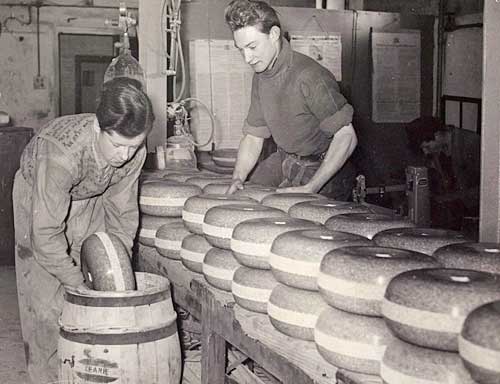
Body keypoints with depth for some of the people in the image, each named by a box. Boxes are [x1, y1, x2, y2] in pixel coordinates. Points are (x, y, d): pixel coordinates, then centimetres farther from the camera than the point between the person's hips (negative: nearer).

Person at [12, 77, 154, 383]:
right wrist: (78, 284, -30)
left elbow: (122, 213, -13)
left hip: (93, 201, 4)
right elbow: (46, 234, -36)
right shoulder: (60, 154, -42)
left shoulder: (134, 152, -27)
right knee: (49, 300, -5)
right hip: (40, 200, -4)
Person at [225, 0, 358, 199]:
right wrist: (238, 178, -10)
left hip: (325, 170, -6)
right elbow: (253, 136, 7)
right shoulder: (260, 77, 2)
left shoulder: (309, 76, -26)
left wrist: (309, 189, -29)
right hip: (284, 161, 7)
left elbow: (346, 137, -26)